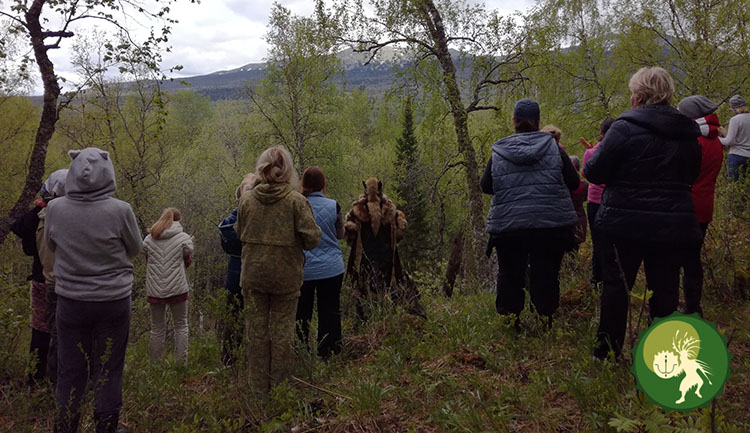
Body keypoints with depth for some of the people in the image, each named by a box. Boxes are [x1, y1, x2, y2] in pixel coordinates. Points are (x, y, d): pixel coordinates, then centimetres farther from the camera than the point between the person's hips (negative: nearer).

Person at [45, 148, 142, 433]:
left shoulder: (55, 209, -8)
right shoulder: (120, 210, -16)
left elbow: (52, 246, 10)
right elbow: (135, 249, 0)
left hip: (71, 300, 2)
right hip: (114, 300, -2)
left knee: (70, 372, 13)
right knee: (108, 371, 10)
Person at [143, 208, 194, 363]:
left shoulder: (148, 239, 4)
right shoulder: (184, 238, -4)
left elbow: (148, 261, 13)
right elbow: (188, 261, 6)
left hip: (154, 290, 3)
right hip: (177, 289, -2)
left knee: (157, 327, 13)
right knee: (180, 326, 11)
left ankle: (155, 364, 18)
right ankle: (181, 362, 11)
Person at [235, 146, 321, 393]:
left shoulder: (247, 200, -2)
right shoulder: (297, 201, -11)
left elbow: (239, 234, 9)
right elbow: (311, 238, -15)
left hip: (253, 274, 2)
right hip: (286, 276, -2)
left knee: (257, 329, 12)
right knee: (282, 330, 10)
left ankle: (259, 385, 22)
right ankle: (280, 386, 20)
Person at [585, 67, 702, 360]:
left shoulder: (625, 128, -13)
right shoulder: (688, 133, 6)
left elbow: (594, 172, -12)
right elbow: (691, 175, 18)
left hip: (628, 224, -4)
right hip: (673, 225, 5)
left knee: (616, 286, 8)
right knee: (665, 289, 11)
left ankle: (607, 353, 15)